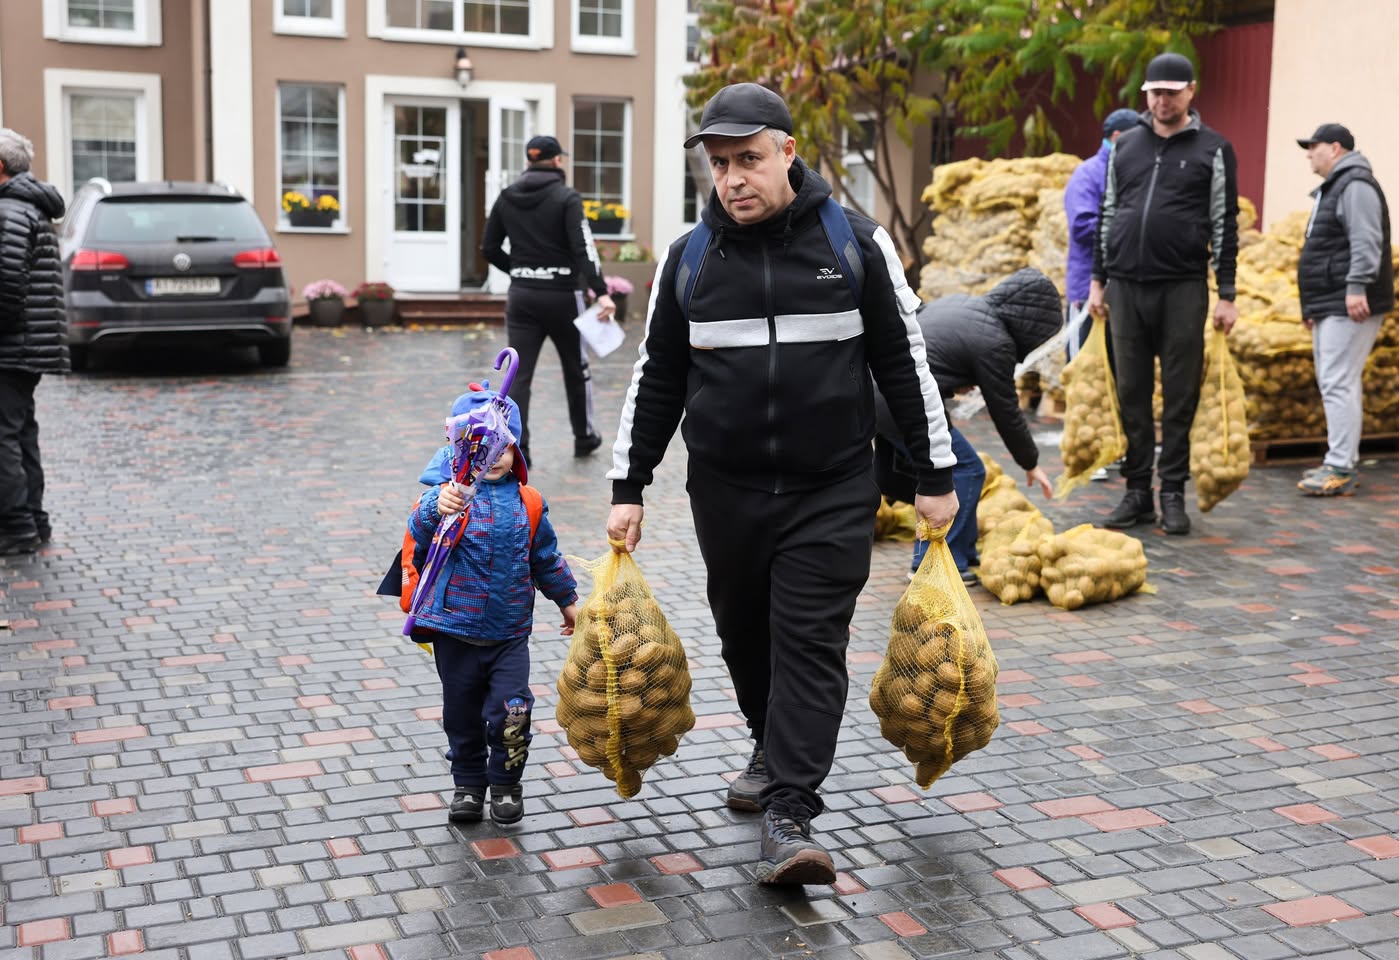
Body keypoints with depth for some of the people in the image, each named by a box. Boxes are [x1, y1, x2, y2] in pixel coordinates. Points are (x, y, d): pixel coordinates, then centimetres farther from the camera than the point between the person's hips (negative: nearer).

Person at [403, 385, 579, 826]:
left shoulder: (526, 501, 2)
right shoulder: (450, 493, -10)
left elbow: (546, 557, 16)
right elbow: (419, 533, -28)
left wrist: (567, 599, 23)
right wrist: (436, 508, -49)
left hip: (510, 632, 2)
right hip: (456, 630, -1)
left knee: (510, 712, -6)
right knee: (462, 714, 11)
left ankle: (506, 784, 16)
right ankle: (469, 784, 31)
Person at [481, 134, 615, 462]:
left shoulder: (506, 198, 5)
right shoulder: (567, 196, -9)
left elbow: (489, 248, 8)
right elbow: (583, 248, -19)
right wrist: (601, 292, -25)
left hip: (521, 297, 3)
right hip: (561, 296, -3)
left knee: (520, 375, 0)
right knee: (576, 369, 16)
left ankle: (516, 450, -10)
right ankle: (584, 437, 30)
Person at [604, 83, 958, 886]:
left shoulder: (857, 244, -4)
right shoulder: (689, 259, 2)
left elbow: (905, 363, 1)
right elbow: (657, 380, 9)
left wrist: (937, 477, 2)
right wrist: (629, 488, 7)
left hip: (832, 489, -3)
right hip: (724, 489, 3)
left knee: (811, 642, -7)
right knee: (745, 634, 14)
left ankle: (789, 816, -5)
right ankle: (775, 750, 40)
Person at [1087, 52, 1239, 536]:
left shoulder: (1213, 150, 3)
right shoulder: (1125, 145, 12)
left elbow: (1224, 225, 1)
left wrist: (1226, 294, -3)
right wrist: (1097, 279, 11)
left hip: (1183, 290, -3)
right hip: (1126, 287, 3)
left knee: (1180, 395, 1)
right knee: (1131, 394, 6)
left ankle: (1173, 493, 9)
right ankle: (1137, 491, 14)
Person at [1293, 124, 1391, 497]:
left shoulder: (1355, 186, -10)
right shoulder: (1331, 189, 24)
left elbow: (1365, 241, -21)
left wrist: (1356, 286, -28)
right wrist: (1313, 306, 26)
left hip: (1349, 307, -11)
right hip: (1329, 307, 11)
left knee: (1338, 384, -14)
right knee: (1334, 383, 12)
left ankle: (1340, 469, -15)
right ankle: (1342, 462, 18)